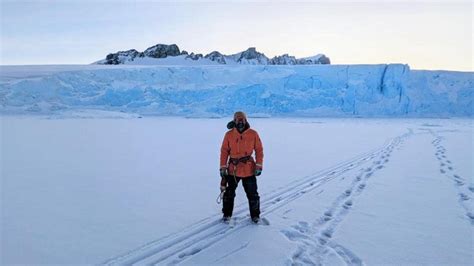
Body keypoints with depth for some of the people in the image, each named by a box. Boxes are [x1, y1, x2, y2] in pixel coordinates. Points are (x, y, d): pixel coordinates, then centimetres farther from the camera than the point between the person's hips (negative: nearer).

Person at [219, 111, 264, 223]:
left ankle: (255, 215, 24)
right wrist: (223, 167, -3)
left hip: (249, 170, 0)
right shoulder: (229, 135, -3)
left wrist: (259, 166, -5)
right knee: (229, 193, 11)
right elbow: (224, 151, 0)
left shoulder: (253, 134, -4)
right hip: (232, 169, 1)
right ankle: (227, 214, 28)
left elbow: (259, 150, 0)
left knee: (252, 194, 7)